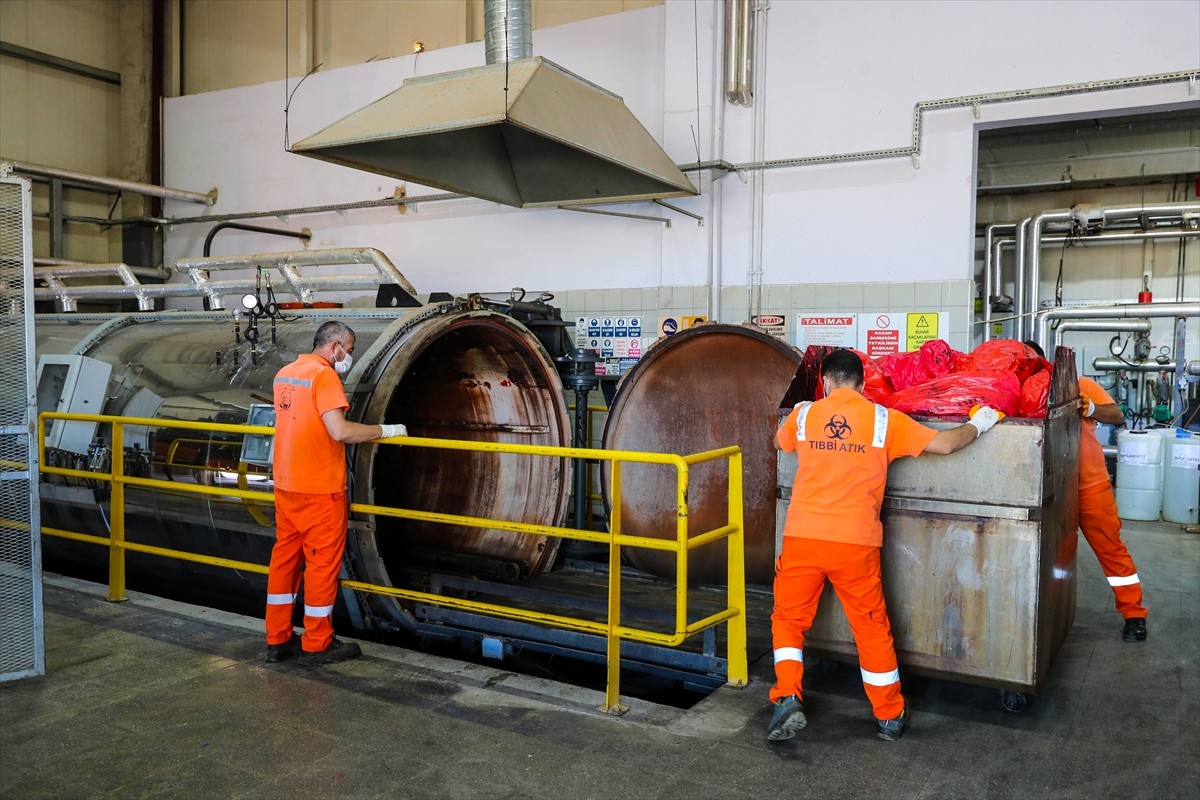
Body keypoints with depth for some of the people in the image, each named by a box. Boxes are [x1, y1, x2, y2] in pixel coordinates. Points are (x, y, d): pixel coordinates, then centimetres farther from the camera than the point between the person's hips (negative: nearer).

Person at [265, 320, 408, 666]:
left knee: (284, 558, 13)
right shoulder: (324, 375, -15)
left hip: (286, 485, 9)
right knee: (322, 563, 1)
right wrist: (384, 430, -15)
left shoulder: (284, 374, 12)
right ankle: (317, 645, 10)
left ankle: (278, 640, 21)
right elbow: (340, 431, -24)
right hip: (319, 489, -9)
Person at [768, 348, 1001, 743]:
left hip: (801, 536, 0)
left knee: (789, 619, 15)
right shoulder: (884, 419, 2)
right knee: (872, 628, 14)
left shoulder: (804, 415, 6)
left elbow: (780, 441, 28)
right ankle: (890, 717, 27)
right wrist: (978, 424, 22)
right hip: (855, 542, 0)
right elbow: (944, 443, 3)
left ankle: (788, 698, 1)